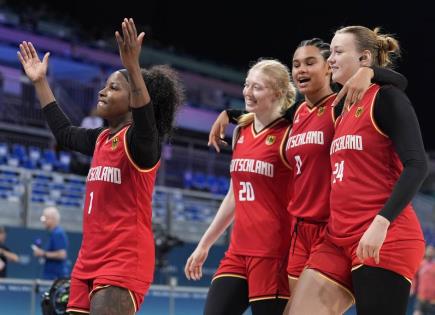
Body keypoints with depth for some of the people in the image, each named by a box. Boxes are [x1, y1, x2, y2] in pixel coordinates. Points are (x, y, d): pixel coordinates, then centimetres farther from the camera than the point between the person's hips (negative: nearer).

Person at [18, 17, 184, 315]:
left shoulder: (139, 140, -10)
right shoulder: (101, 138, 15)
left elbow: (145, 123, -33)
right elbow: (64, 132, 32)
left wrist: (133, 68, -45)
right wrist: (40, 81, 33)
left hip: (125, 260, -9)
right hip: (91, 259, 9)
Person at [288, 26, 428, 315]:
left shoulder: (386, 98, -6)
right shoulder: (345, 109, 18)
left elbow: (417, 166, -15)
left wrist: (381, 222, -25)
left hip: (384, 240, -8)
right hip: (340, 239, 8)